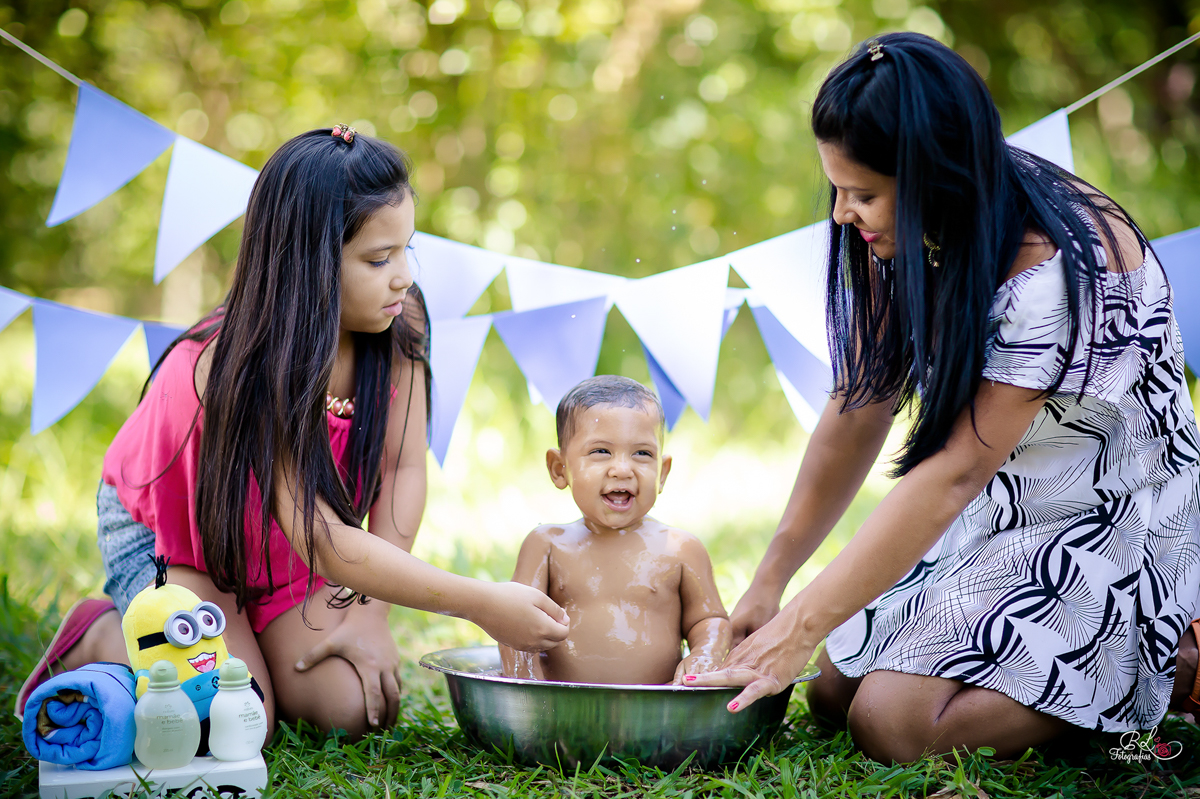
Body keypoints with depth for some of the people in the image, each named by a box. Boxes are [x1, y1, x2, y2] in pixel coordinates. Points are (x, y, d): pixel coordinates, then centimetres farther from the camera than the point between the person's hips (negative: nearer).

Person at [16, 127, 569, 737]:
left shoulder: (398, 328, -20)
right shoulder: (241, 365, -37)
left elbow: (403, 468, -13)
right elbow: (323, 543, -42)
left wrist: (368, 611, -21)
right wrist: (481, 605, -46)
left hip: (280, 546, 5)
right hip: (163, 532, -5)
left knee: (356, 707, -15)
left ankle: (248, 641, 15)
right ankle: (99, 637, 6)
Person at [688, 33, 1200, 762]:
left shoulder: (1062, 265, -30)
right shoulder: (900, 238, -7)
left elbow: (954, 472, -30)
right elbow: (860, 410, -2)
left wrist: (802, 626, -28)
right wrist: (771, 580, -5)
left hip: (1107, 520, -8)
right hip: (989, 514, 8)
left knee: (893, 722, -19)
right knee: (834, 692, 5)